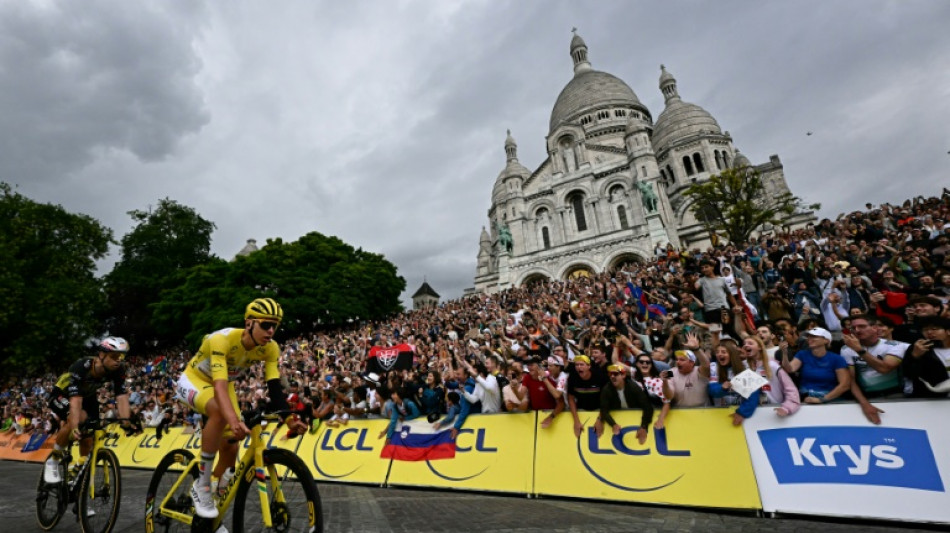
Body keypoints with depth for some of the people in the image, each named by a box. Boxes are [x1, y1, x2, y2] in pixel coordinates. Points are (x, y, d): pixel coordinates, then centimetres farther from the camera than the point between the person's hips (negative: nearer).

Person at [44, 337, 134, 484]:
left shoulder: (118, 370, -27)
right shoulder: (80, 367, -38)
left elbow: (122, 396, -30)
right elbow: (75, 400, -45)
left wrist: (126, 422, -41)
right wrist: (75, 428, -55)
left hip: (88, 397, 4)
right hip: (62, 395, -4)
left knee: (88, 439, -5)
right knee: (76, 419, -32)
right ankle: (53, 461, -10)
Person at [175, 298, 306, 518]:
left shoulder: (270, 348, -22)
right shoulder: (222, 339, -37)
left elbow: (275, 386, -24)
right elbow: (219, 385, -47)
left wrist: (289, 417, -41)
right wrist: (234, 421, -62)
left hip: (224, 384, 5)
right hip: (194, 380, -5)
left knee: (230, 448, 0)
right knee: (220, 412, -38)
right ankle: (201, 485, -19)